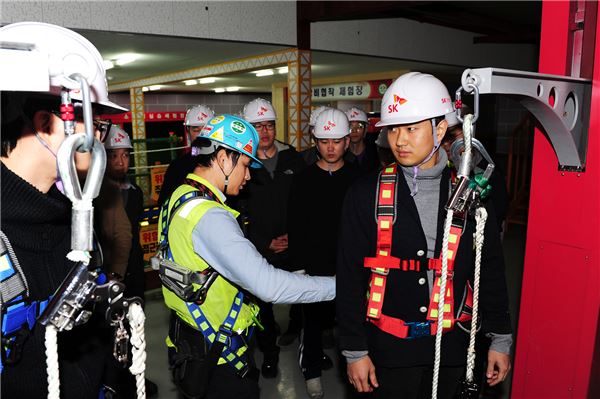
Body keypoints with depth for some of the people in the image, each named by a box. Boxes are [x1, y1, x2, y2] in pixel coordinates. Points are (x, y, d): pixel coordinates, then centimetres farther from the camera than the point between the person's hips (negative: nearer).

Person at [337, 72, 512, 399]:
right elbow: (350, 277, -6)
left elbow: (490, 270, 6)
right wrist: (354, 349, -5)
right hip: (390, 347, -2)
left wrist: (500, 339, 8)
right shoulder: (366, 194, -9)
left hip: (451, 346, 2)